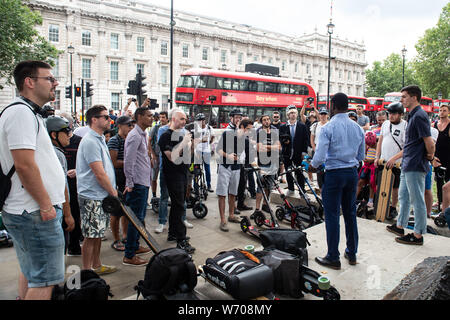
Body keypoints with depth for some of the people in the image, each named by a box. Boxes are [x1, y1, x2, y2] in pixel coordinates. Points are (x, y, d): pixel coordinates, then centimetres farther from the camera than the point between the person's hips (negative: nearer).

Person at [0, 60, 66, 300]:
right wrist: (46, 205, -18)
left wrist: (46, 203, 19)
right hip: (36, 212, -11)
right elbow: (24, 165, -23)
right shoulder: (22, 112, -15)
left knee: (30, 273, 21)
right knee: (44, 281, -3)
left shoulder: (28, 113, 17)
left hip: (25, 211, 11)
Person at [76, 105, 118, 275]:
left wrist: (112, 192, 16)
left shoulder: (99, 138, 15)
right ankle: (87, 271, 12)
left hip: (102, 196, 10)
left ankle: (97, 266, 30)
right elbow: (99, 173, -20)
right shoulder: (90, 141, -17)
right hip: (92, 197, -10)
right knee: (91, 235, -1)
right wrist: (113, 192, -10)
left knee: (99, 233, 17)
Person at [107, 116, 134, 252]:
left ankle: (125, 236, 31)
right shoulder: (114, 141, -12)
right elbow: (113, 162, -19)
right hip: (118, 180, -8)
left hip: (129, 179, 8)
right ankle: (116, 240, 14)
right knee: (116, 211, 2)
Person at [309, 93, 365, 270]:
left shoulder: (328, 128, -13)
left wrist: (313, 166, 2)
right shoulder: (358, 128, 6)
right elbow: (361, 156, 13)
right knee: (350, 212, 16)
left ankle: (333, 258, 9)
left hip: (334, 174, -6)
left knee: (332, 215, 2)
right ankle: (352, 253, 28)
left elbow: (320, 156, -18)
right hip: (352, 172, 6)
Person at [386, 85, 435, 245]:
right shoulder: (414, 115, 14)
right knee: (403, 196, 19)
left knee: (417, 200, -1)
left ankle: (418, 235, 9)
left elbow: (429, 142, -20)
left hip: (415, 166, -10)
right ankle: (400, 226, 32)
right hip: (408, 165, 10)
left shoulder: (419, 116, -17)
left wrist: (430, 156, -4)